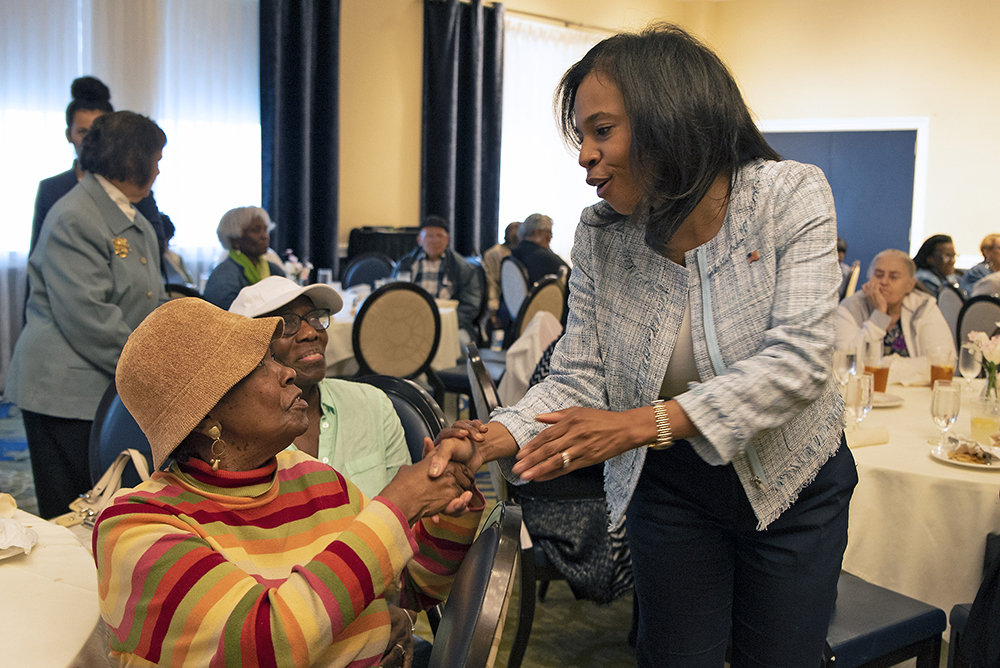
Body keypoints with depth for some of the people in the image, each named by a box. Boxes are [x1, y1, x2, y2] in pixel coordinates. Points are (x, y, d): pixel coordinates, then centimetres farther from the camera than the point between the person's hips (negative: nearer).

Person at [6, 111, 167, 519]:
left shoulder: (134, 221, 18)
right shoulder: (73, 219, -13)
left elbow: (152, 302, 23)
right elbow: (88, 316, -20)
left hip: (115, 391, 9)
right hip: (66, 393, -9)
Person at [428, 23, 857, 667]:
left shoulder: (791, 195, -18)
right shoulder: (599, 235, -10)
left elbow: (799, 358, -27)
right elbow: (579, 379, -11)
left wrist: (645, 422, -37)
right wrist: (491, 439, -31)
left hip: (792, 481, -1)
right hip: (670, 487, 2)